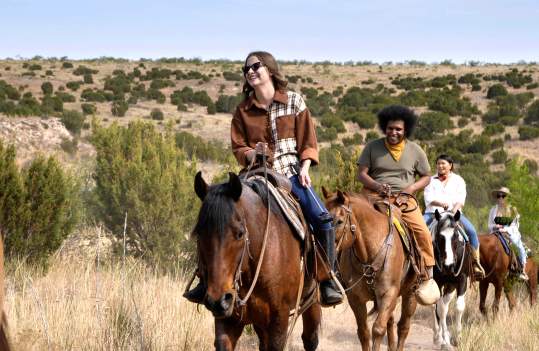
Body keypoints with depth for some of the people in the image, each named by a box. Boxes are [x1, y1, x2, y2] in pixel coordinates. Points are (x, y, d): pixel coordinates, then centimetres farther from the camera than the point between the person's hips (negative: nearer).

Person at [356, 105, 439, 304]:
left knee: (422, 232, -19)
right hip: (375, 195, 0)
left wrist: (412, 188, -5)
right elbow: (361, 174, 4)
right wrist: (376, 185, -16)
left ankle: (427, 277, -4)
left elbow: (426, 177, 15)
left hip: (404, 198, 0)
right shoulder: (372, 147, 6)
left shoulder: (415, 151, 9)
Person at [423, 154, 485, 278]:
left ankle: (476, 262, -16)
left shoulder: (458, 180, 14)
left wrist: (455, 208, -20)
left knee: (471, 231, -24)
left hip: (454, 212, 0)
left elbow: (461, 199, 1)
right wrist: (441, 203, -20)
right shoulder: (431, 181, 14)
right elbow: (428, 198, -1)